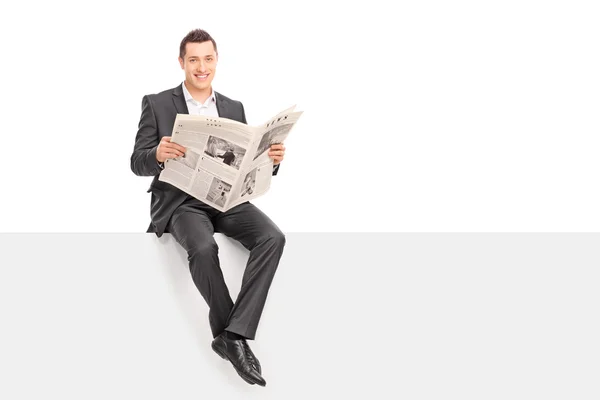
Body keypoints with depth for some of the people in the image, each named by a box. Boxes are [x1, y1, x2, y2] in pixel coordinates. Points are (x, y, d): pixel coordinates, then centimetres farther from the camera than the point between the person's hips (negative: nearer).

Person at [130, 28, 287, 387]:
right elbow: (138, 164, -1)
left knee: (273, 237, -26)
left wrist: (272, 159, -10)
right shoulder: (157, 104, 4)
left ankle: (234, 334, -25)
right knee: (204, 248, -36)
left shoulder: (235, 109, 15)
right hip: (181, 201, -3)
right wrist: (159, 155, -24)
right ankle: (231, 335, -15)